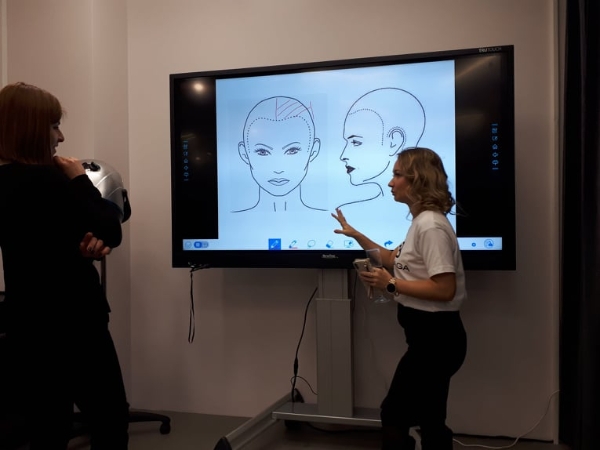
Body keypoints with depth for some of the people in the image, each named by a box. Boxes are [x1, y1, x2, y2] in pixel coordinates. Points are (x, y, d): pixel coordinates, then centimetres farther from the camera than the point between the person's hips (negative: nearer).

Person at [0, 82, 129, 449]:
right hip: (71, 323, -8)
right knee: (111, 419, 10)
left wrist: (87, 244, -10)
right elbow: (110, 229, -14)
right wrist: (80, 180, -4)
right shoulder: (45, 180, -21)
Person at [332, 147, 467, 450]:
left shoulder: (431, 226, -20)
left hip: (435, 336, -10)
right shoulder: (422, 222, 11)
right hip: (429, 335, 10)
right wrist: (355, 235, 19)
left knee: (394, 413, 2)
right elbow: (397, 262, 21)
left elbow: (444, 289, -27)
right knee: (429, 419, 19)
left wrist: (391, 285, -21)